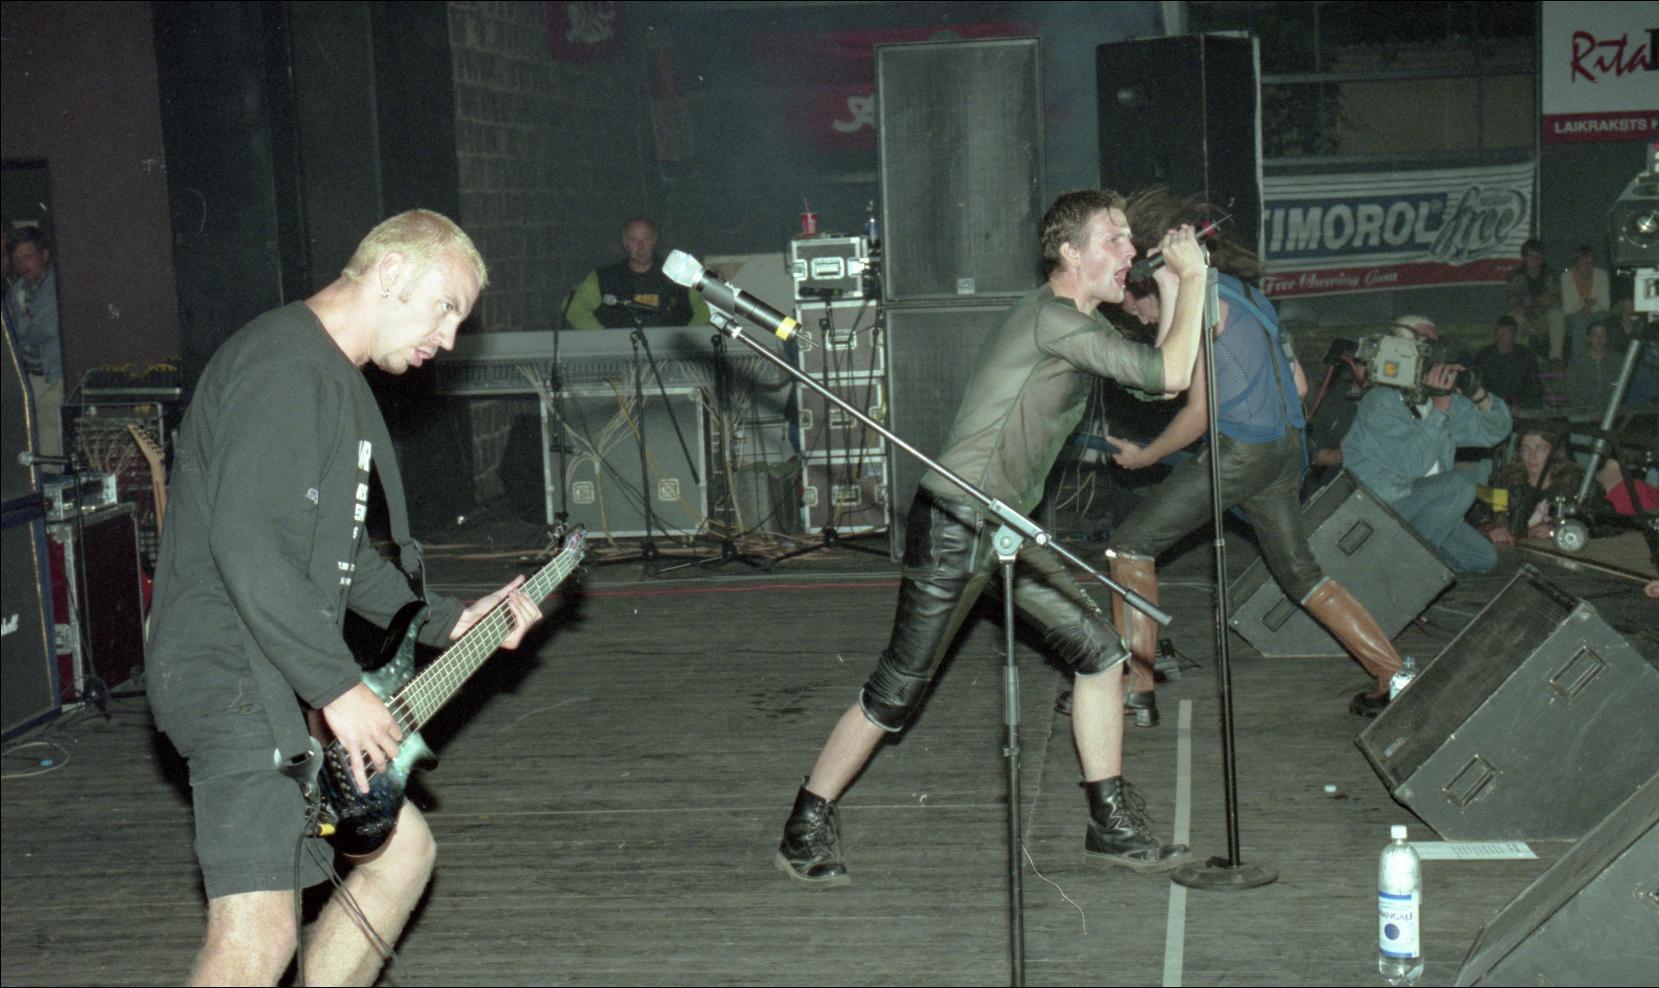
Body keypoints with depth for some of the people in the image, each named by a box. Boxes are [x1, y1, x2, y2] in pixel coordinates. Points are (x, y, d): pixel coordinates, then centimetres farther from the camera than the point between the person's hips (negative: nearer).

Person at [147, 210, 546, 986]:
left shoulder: (337, 380, 20)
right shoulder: (285, 366, -15)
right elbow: (246, 545, -26)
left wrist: (453, 622, 18)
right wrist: (338, 687, -23)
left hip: (289, 680, 11)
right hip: (233, 679, -11)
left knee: (402, 849, 16)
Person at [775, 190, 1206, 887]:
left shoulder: (1081, 321, 14)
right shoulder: (1052, 318, -17)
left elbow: (1154, 383, 19)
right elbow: (1170, 374, -19)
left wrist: (1175, 291, 12)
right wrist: (1193, 278, -7)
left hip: (1006, 529, 10)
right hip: (954, 525, -10)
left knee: (1100, 651, 7)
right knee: (897, 691, -3)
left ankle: (1112, 827, 16)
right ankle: (805, 832, 12)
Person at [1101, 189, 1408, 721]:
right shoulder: (1241, 289, 17)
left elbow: (1198, 413, -14)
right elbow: (1298, 385, 18)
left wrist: (1143, 456, -1)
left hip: (1238, 451, -9)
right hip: (1286, 449, 9)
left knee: (1130, 546, 1)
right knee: (1301, 574, 19)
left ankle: (1136, 690, 2)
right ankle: (1394, 676, 17)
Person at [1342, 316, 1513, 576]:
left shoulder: (1440, 398, 7)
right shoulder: (1381, 402, -17)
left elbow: (1494, 431, 7)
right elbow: (1415, 464, -28)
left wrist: (1478, 394, -12)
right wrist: (1439, 408, -29)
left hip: (1422, 503, 8)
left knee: (1484, 560, 4)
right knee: (1461, 484, -27)